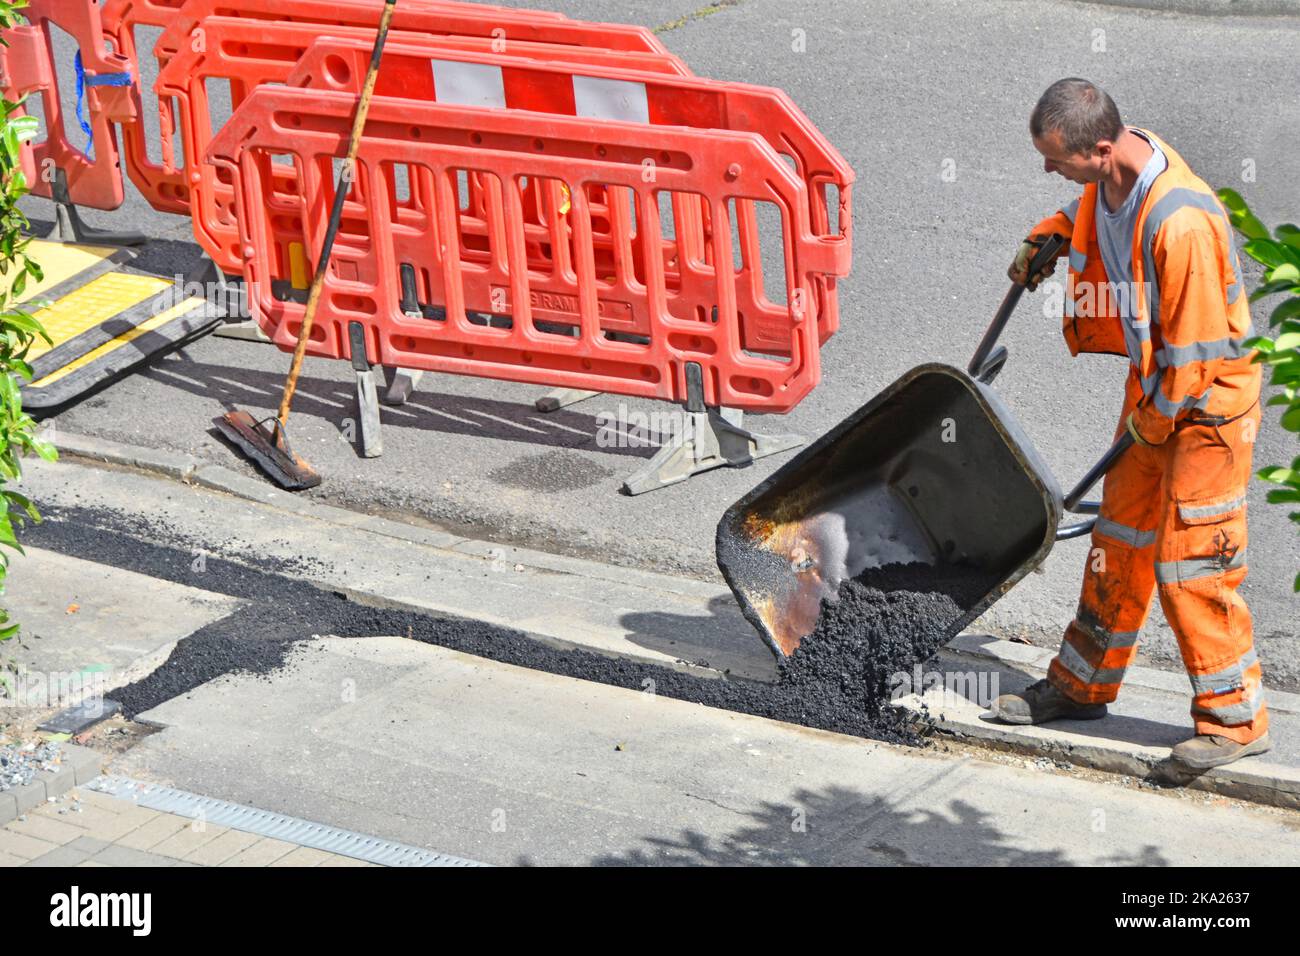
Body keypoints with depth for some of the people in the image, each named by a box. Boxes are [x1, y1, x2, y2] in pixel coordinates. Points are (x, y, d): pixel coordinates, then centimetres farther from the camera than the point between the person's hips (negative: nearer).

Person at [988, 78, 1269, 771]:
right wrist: (1047, 237, 9)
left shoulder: (1181, 224, -34)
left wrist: (1152, 422, -13)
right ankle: (1082, 684, 30)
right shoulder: (1111, 174, -7)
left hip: (1205, 400, -9)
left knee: (1191, 566, -5)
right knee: (1120, 538, 17)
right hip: (1153, 382, 9)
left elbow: (1195, 348, -25)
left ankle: (1235, 719, 9)